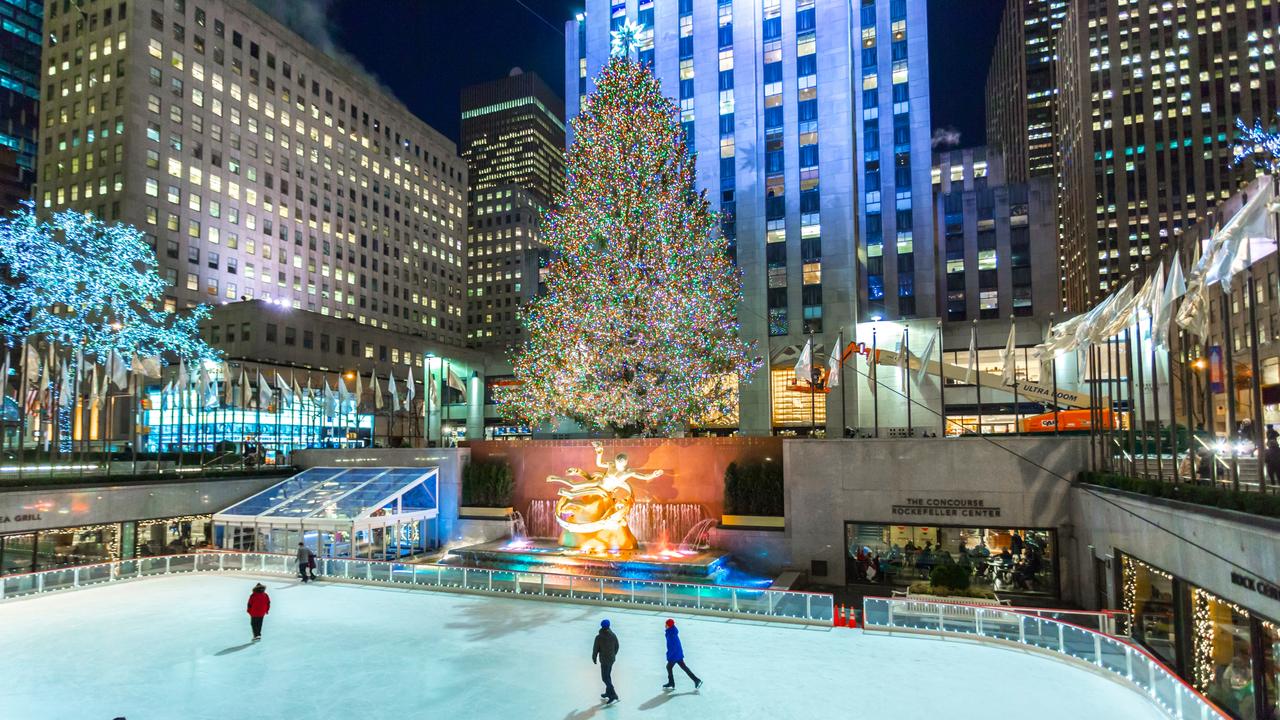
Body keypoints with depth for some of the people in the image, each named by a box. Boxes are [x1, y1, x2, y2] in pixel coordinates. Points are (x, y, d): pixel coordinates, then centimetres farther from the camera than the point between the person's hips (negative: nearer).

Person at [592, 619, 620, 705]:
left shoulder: (599, 637, -19)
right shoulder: (613, 635, -3)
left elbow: (595, 649, -12)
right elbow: (617, 647, 7)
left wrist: (594, 658, 4)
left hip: (604, 660, -6)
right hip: (612, 658, 6)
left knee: (605, 678, -1)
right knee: (608, 676, 22)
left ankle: (613, 696, -7)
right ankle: (608, 693, 33)